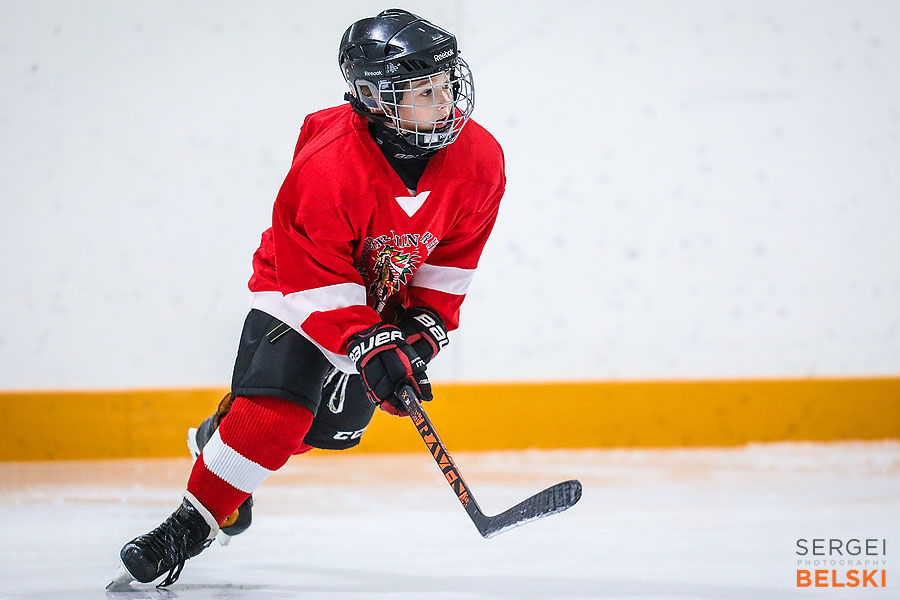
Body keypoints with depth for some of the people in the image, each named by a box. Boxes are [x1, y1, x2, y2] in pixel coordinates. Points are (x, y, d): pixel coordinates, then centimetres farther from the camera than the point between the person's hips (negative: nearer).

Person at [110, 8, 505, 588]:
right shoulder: (326, 168, -33)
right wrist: (369, 348, -36)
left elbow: (453, 260, -5)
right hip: (300, 286, -5)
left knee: (333, 426, 9)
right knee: (276, 408, -22)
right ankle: (191, 524, -11)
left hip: (392, 298, 5)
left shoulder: (479, 160, -19)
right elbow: (318, 284, -28)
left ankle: (221, 439, 38)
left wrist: (423, 331, -13)